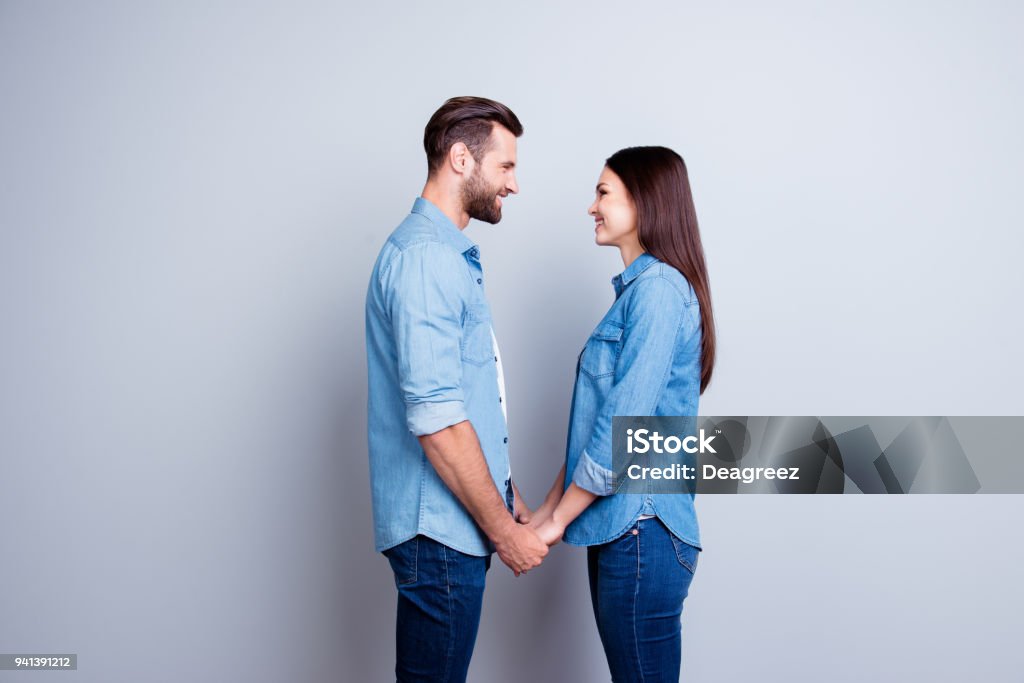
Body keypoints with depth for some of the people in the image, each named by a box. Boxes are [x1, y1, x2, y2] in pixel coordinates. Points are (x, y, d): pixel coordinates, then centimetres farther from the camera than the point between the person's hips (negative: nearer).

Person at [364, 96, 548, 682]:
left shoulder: (454, 255, 15)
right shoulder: (424, 258, -17)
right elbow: (436, 419, -23)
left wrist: (509, 499, 17)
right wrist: (504, 531, -16)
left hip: (461, 523, 10)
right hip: (440, 528, -10)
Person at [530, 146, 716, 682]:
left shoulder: (659, 288, -14)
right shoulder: (636, 289, 16)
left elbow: (624, 425, -19)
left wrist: (559, 519, -11)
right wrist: (549, 507, 14)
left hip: (642, 532, -9)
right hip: (617, 530, 9)